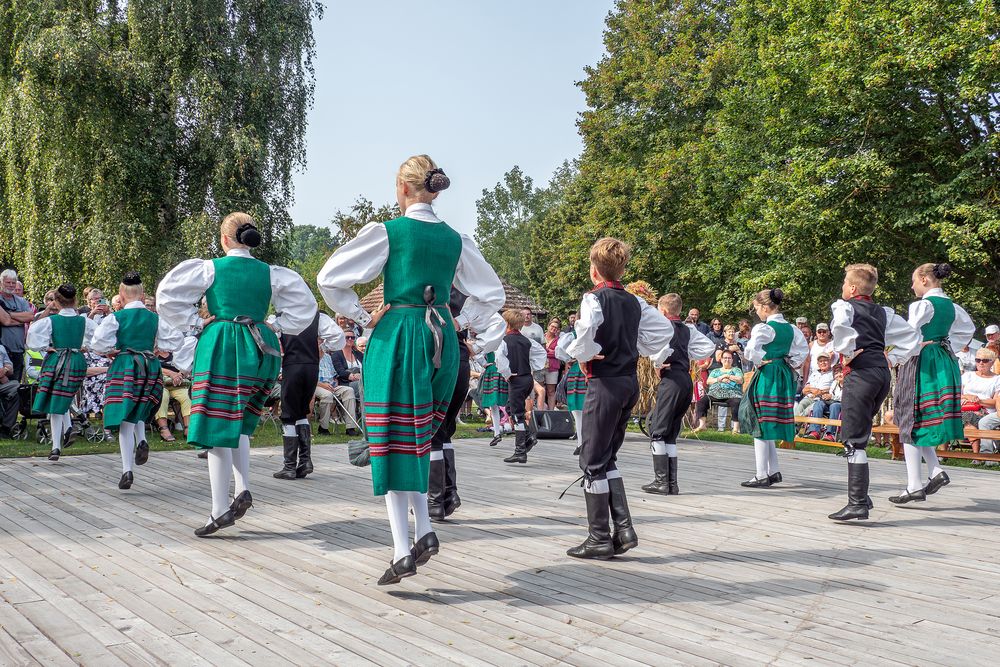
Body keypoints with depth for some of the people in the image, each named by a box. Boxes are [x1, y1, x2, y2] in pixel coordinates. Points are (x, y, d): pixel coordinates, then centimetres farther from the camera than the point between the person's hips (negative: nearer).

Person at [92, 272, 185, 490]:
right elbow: (177, 340, 6)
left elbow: (97, 343, -10)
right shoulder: (154, 318, 3)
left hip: (125, 367, -3)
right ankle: (141, 441, 1)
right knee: (139, 410, 27)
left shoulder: (115, 317, -4)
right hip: (150, 367, 3)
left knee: (125, 420, -1)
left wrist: (113, 350, 7)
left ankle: (127, 470, -6)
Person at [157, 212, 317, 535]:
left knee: (218, 428, 0)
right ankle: (243, 490, 8)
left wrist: (195, 322, 3)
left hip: (221, 349, -4)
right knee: (239, 423, 21)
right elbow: (304, 305, 7)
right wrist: (275, 327, 9)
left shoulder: (209, 268, -2)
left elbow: (167, 294, -2)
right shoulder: (271, 273, 5)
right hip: (260, 351, 4)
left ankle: (219, 512, 1)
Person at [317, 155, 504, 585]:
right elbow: (492, 293, 15)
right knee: (417, 440, 18)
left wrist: (362, 318, 1)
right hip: (442, 341, 5)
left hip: (397, 337, -5)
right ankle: (424, 532, 12)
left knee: (393, 441, 1)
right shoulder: (456, 239, 8)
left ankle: (403, 553, 0)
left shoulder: (387, 232, -6)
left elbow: (329, 279, -7)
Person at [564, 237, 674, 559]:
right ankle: (623, 529, 13)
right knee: (607, 457, 18)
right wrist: (655, 356, 16)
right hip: (630, 382, 7)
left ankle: (599, 539, 7)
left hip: (605, 382, -7)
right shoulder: (635, 302, 11)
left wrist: (582, 354, -13)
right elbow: (665, 328, 13)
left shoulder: (594, 298, -10)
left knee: (593, 460, 2)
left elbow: (586, 328, -29)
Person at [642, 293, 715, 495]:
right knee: (671, 433, 14)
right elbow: (710, 347, 15)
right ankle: (671, 483, 13)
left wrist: (659, 363, -8)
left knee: (657, 431, -2)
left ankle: (661, 481, -5)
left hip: (671, 380, -7)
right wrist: (687, 355, 14)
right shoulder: (688, 329, 17)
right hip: (687, 381, 8)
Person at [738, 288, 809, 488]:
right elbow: (804, 349, 15)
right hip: (785, 377, 8)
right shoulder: (791, 328, 9)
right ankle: (774, 471, 20)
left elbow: (751, 349, -28)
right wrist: (792, 365, 14)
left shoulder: (764, 328, -14)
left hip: (767, 376, -8)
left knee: (760, 427, -1)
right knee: (768, 426, 17)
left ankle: (762, 476, 2)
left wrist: (760, 361, -11)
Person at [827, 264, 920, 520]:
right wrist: (891, 359, 18)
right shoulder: (883, 312, 20)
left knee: (853, 439, -7)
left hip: (861, 372, -8)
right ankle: (861, 496, 22)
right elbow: (913, 338, 21)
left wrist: (848, 353, -12)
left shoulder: (845, 305, 0)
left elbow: (840, 326, -24)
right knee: (860, 434, 19)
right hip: (883, 373, 8)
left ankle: (857, 503, -11)